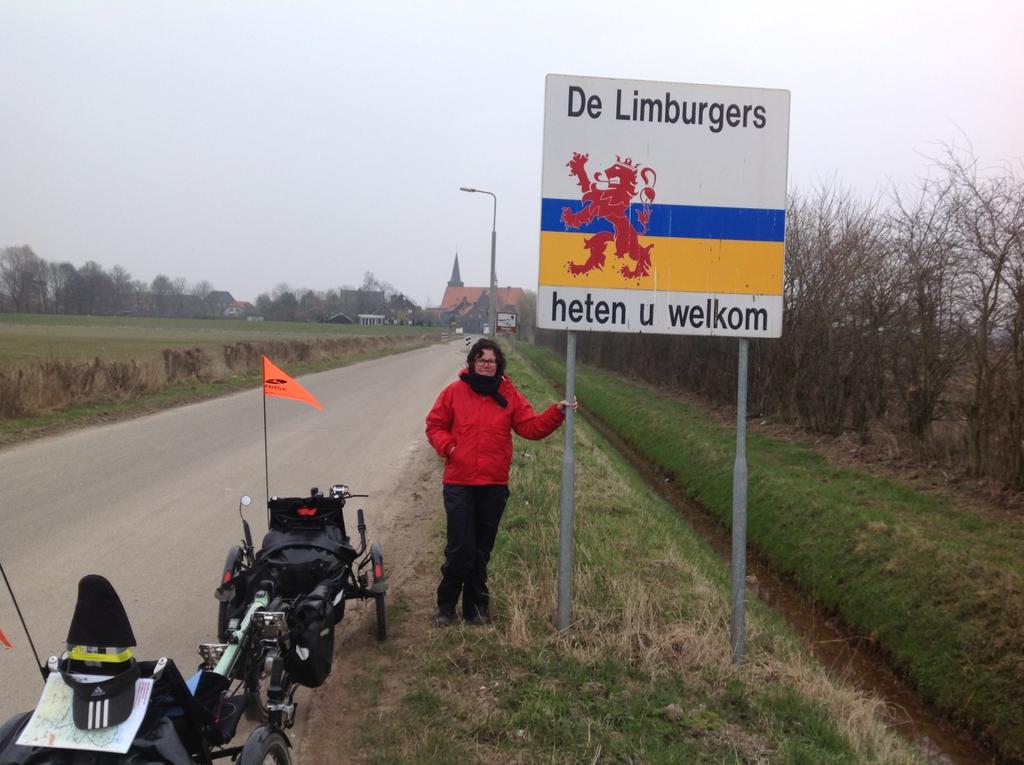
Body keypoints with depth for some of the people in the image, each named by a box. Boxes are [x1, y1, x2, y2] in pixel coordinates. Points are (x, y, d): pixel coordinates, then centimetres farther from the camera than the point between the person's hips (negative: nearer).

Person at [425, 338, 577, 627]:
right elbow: (434, 425, 6)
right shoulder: (454, 392, 0)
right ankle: (446, 605, 14)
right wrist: (447, 446, -11)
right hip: (459, 484, -2)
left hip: (494, 486, 2)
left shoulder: (509, 395, 5)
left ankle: (475, 605, 25)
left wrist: (556, 413, -13)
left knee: (481, 550, 12)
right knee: (460, 549, -4)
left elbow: (530, 426, 0)